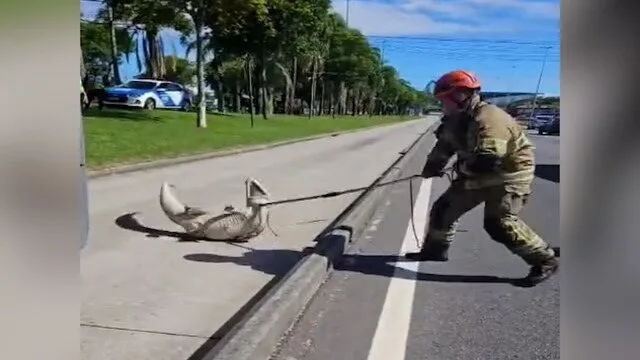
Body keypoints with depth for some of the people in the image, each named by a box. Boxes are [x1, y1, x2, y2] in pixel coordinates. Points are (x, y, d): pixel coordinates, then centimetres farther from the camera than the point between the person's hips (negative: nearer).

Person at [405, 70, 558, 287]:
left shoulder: (488, 119, -29)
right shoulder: (456, 120, 2)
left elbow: (486, 160, -36)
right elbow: (443, 147, 15)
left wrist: (461, 167, -18)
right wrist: (430, 169, 6)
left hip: (509, 174, -9)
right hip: (478, 175, 9)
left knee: (499, 223, -19)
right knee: (444, 209, 9)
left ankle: (545, 261, -3)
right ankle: (435, 250, 29)